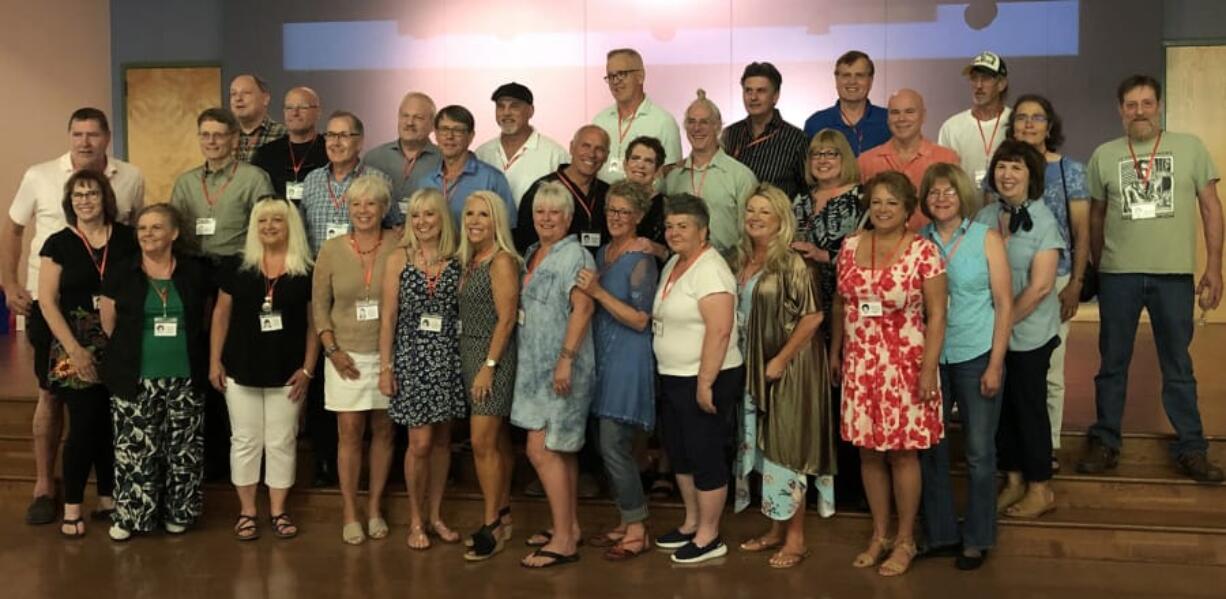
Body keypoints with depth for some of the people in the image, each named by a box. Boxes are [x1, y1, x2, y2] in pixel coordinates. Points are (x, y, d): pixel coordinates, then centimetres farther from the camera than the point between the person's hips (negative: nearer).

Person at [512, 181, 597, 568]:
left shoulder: (574, 255, -11)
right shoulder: (532, 254, 14)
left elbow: (582, 309, -19)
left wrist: (566, 359, -25)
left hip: (561, 368, -9)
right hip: (536, 366, 9)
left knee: (541, 449, -10)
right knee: (561, 449, 14)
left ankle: (563, 541, -4)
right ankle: (569, 527, 24)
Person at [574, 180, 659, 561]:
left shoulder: (641, 261, -11)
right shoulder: (601, 254, 12)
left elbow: (640, 320, -17)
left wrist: (598, 292, -21)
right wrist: (585, 290, 4)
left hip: (628, 361, -8)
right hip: (602, 358, 8)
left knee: (614, 446, -8)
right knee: (607, 447, 11)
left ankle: (638, 531, 4)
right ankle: (626, 523, 23)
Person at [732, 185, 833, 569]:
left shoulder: (791, 262, -14)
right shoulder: (743, 260, 7)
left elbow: (813, 316, -18)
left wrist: (781, 360, -17)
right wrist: (750, 364, 8)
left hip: (788, 368, -7)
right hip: (752, 369, 7)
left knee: (784, 448, -1)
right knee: (762, 447, 13)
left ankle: (795, 539, 11)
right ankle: (776, 530, 27)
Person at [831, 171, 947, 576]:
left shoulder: (923, 251, -9)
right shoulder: (850, 247, 4)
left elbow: (937, 316, -9)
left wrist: (928, 368, -13)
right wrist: (835, 351, 14)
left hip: (905, 365, -4)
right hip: (860, 365, 4)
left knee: (902, 452, 4)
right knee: (868, 451, 10)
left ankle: (905, 541, 19)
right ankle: (879, 535, 26)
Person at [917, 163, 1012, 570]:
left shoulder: (986, 238, -2)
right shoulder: (918, 242, 3)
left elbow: (1004, 304, -3)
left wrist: (995, 364, -9)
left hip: (976, 357, -2)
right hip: (928, 357, 2)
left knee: (979, 452, 6)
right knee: (929, 448, 8)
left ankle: (977, 539, 20)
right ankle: (939, 534, 22)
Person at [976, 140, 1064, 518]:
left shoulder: (1043, 221, -11)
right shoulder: (984, 217, 3)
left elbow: (1040, 286, -16)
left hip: (1028, 334, -5)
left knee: (1029, 407, 4)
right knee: (1000, 407, 11)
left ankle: (1040, 490, 18)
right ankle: (1014, 482, 27)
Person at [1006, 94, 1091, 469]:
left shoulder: (1070, 170, 2)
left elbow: (1082, 232, 2)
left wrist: (1076, 284, -6)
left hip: (1055, 279, -1)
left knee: (1049, 371, 4)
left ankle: (1048, 447, 16)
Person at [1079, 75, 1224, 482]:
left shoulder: (1190, 148, 3)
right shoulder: (1103, 156, 5)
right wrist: (1097, 269, 11)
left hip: (1175, 274, -1)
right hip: (1118, 275, 1)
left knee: (1178, 366, 8)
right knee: (1113, 363, 8)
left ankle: (1191, 448, 17)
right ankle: (1105, 443, 18)